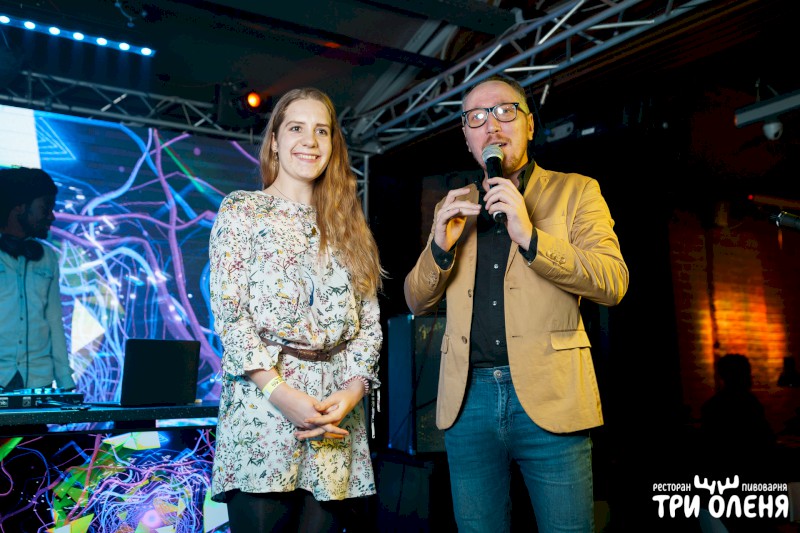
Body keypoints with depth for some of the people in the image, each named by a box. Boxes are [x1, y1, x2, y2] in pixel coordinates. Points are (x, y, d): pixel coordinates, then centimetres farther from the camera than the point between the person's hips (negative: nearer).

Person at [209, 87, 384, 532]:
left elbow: (370, 321, 9)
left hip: (337, 414, 3)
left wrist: (352, 391, -7)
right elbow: (229, 313, -4)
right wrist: (280, 392, -14)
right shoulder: (241, 211, 6)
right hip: (263, 404, -3)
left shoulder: (348, 225, 16)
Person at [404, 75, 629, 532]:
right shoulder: (452, 207, 15)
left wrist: (529, 235, -19)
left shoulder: (575, 191, 6)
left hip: (548, 395, -2)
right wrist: (440, 246, -9)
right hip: (468, 396, 3)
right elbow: (418, 302, 11)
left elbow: (613, 282, -7)